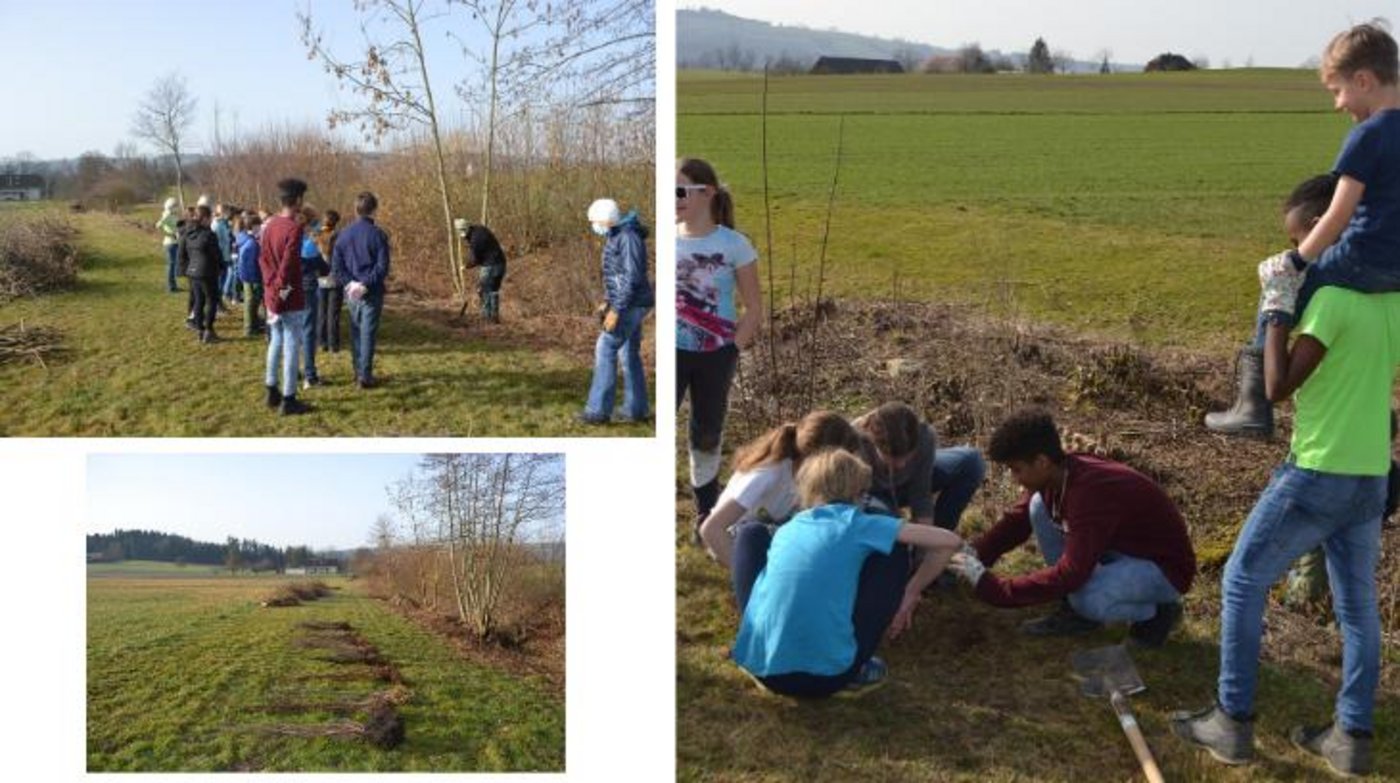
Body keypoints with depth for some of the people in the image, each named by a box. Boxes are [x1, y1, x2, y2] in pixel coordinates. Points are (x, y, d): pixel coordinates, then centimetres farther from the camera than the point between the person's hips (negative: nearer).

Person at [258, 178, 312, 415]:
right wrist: (283, 289, -13)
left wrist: (271, 285, 9)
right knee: (291, 348, 0)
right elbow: (288, 265, -25)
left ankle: (272, 392, 28)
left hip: (271, 295, 8)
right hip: (291, 299, -8)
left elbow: (263, 258, 10)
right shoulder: (294, 229, -20)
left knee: (276, 343, 19)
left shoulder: (269, 224, 6)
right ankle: (288, 400, 4)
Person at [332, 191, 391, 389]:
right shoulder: (378, 234, -9)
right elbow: (382, 266, -16)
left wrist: (349, 282, -3)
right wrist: (366, 284, -13)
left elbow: (337, 264, 2)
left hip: (352, 290, 4)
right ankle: (365, 376, -2)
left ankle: (358, 372, 21)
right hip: (372, 291, -4)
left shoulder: (344, 234, 5)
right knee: (368, 333, -2)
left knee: (355, 332, 15)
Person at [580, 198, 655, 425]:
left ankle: (599, 410, -5)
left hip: (631, 304, -10)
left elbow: (633, 278, -24)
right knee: (629, 354, 12)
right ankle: (636, 410, 18)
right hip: (628, 304, 10)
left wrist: (616, 310, -24)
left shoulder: (629, 238, -19)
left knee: (605, 350, -8)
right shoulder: (617, 237, 13)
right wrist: (610, 303, 21)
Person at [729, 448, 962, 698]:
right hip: (827, 676, -3)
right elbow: (949, 542, 4)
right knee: (894, 550, 12)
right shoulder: (856, 524, 3)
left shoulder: (786, 530, 15)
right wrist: (910, 594, 19)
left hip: (764, 671, 4)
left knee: (751, 533, 24)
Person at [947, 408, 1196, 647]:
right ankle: (1076, 610, 3)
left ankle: (1156, 611, -2)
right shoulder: (1058, 474, -10)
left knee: (1086, 599, -35)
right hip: (1119, 548, 8)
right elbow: (1018, 519, 3)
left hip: (1164, 566, -8)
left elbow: (1070, 575, -39)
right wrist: (975, 555, -14)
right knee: (1040, 507, -5)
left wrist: (991, 587, -36)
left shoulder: (1091, 493, -35)